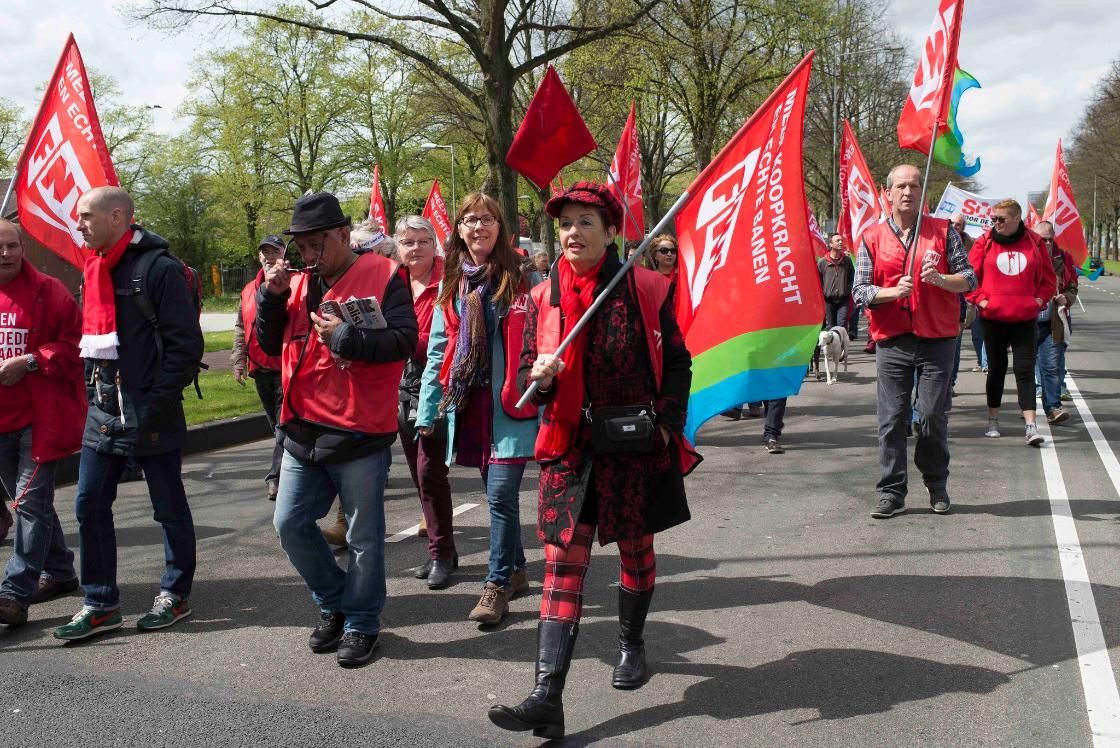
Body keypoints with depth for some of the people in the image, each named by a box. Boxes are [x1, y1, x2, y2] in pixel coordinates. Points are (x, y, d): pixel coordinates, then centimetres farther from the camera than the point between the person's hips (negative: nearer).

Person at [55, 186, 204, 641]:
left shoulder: (158, 268, -13)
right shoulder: (93, 270, 13)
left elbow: (186, 344, -16)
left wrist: (156, 406, -18)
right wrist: (94, 393, 11)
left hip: (150, 415, -8)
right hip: (103, 412, 8)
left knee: (169, 508, 7)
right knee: (90, 505, 8)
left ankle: (175, 595, 23)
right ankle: (101, 604, 20)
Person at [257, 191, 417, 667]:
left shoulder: (382, 276, -6)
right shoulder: (299, 284, 12)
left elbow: (404, 341, -16)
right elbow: (271, 346, 12)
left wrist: (344, 337, -21)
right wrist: (272, 297, -1)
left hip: (360, 434, -6)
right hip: (303, 432, 6)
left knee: (363, 537, 5)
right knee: (290, 524, 11)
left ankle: (361, 623, 23)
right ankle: (334, 605, 31)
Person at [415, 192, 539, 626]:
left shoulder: (521, 277, -2)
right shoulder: (452, 284, 13)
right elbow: (438, 350, 13)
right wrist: (428, 410, 10)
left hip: (510, 403, -5)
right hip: (468, 405, 5)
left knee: (501, 495, -8)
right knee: (498, 494, 13)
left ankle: (498, 584, 5)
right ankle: (516, 570, 29)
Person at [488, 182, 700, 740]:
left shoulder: (646, 290, -3)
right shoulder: (543, 299, 2)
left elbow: (677, 362, 4)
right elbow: (530, 376, 7)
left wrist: (667, 423, -4)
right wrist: (541, 378, -16)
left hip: (637, 447, -1)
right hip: (571, 448, 1)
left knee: (636, 549, 15)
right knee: (562, 564, -5)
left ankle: (632, 643, 42)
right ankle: (547, 699, -7)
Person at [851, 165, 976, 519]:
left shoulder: (943, 231, 7)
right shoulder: (872, 238, 7)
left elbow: (969, 278, 5)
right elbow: (860, 291, 3)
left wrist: (941, 279, -15)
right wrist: (893, 291, -14)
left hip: (936, 340, 0)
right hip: (892, 343, 0)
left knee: (933, 416, 1)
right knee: (891, 419, 0)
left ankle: (937, 486, 22)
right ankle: (891, 492, 8)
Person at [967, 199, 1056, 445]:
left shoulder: (1035, 243, 3)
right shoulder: (985, 242, 0)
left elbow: (1048, 278, 11)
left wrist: (1039, 300, -1)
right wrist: (980, 300, -8)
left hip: (1026, 318, 0)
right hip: (992, 317, 0)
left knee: (1025, 369, -4)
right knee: (996, 368, 10)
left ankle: (1031, 426, -7)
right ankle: (993, 420, 23)